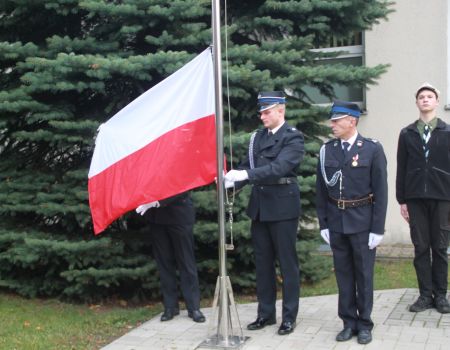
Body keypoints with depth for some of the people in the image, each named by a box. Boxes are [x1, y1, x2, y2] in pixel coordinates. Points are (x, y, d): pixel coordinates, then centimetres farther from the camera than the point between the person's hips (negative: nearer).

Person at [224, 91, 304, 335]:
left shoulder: (293, 137, -8)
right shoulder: (257, 137, 11)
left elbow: (279, 167, -22)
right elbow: (248, 166, 10)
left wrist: (246, 175, -30)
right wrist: (233, 180, -10)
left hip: (282, 207, -6)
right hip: (259, 207, 6)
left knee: (287, 263, 3)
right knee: (262, 263, 12)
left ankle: (289, 316, 14)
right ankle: (265, 313, 23)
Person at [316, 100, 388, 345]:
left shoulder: (373, 149, -6)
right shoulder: (327, 150, 3)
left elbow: (381, 191, -7)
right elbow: (320, 190, 7)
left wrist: (378, 229, -10)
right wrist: (323, 224, 3)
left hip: (362, 222, -3)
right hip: (336, 222, 3)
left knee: (364, 273, 6)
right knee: (343, 273, 9)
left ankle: (364, 324, 19)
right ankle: (349, 322, 20)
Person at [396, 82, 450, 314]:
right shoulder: (407, 134, 8)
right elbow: (401, 169, 6)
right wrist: (402, 200, 2)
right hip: (415, 198, 1)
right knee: (421, 248, 4)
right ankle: (425, 295, 11)